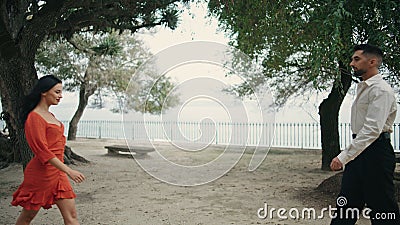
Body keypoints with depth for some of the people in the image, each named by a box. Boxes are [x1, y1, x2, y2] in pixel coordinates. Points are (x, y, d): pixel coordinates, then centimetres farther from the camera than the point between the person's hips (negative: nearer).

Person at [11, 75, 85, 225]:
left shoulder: (50, 115, 13)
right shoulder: (34, 117, -15)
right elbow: (42, 151, -22)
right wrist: (68, 171, -27)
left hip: (57, 173, 8)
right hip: (41, 173, -8)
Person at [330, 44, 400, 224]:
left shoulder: (381, 90, -13)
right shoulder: (362, 88, 18)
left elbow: (373, 129, -23)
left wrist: (344, 156, -25)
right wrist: (346, 156, 19)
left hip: (376, 152, -9)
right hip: (360, 151, 9)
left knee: (382, 210, 1)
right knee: (346, 203, 10)